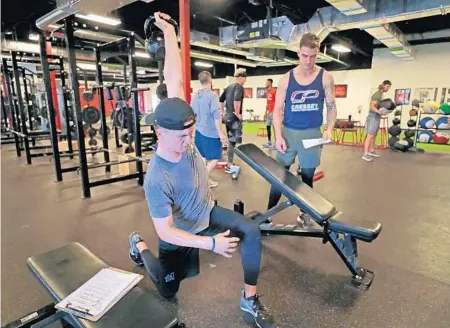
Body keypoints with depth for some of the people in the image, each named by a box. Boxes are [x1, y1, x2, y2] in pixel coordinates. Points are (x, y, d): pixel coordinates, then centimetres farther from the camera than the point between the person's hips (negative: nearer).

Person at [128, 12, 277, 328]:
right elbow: (165, 231, -28)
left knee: (252, 232, -18)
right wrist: (211, 243, -34)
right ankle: (139, 246, 40)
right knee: (168, 292, 17)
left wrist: (169, 31, -16)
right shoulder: (157, 180, -36)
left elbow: (174, 80, -19)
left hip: (208, 212, 5)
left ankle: (249, 298, 1)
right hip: (180, 233, -4)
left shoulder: (180, 132, -22)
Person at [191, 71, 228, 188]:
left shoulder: (195, 96, 6)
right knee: (215, 158, 5)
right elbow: (216, 115, -21)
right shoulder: (212, 95, -16)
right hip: (211, 132, -7)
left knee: (204, 157, 16)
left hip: (199, 131, 7)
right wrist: (221, 133, -18)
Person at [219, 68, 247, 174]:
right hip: (234, 118, -9)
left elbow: (221, 99, 18)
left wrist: (222, 112, 21)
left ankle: (229, 162, 28)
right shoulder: (239, 87, -12)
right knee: (234, 141, -2)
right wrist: (237, 113, -21)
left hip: (227, 116, 9)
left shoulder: (229, 87, 14)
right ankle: (229, 165, 2)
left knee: (230, 140, 18)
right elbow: (237, 100, -31)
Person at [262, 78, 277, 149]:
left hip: (274, 112, -9)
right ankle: (269, 142, 18)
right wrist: (266, 112, 18)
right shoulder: (267, 92, 15)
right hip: (269, 112, 9)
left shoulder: (274, 91, -12)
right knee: (268, 126, 10)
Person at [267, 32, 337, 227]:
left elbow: (331, 107, 6)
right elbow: (277, 109, 0)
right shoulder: (286, 79, 0)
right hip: (288, 133, 0)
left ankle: (304, 214, 28)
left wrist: (329, 129, -12)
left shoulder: (325, 78, 1)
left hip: (312, 134, 0)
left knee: (307, 177, 11)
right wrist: (278, 136, -13)